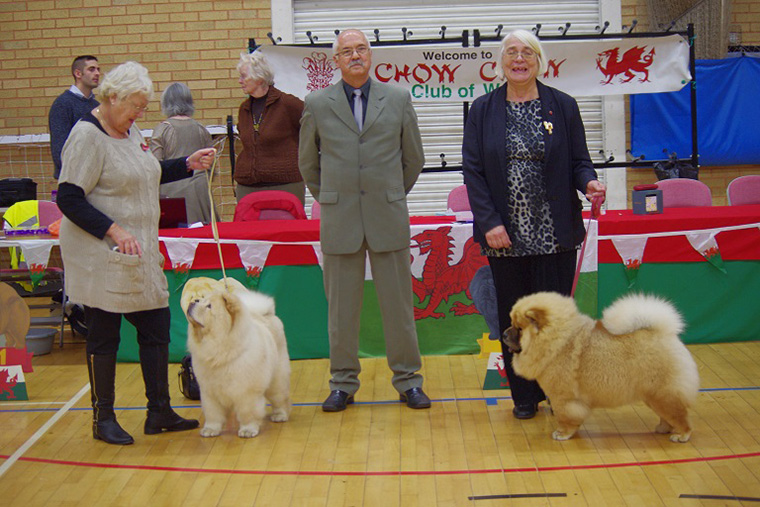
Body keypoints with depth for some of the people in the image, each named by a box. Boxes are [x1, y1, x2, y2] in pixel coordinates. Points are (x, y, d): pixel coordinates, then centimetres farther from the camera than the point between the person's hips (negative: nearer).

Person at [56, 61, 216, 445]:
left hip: (139, 254, 9)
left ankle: (159, 412, 21)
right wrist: (113, 230, -24)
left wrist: (189, 164, 14)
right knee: (103, 336, 2)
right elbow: (69, 200, -18)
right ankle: (103, 420, 16)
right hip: (101, 257, -8)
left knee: (156, 326, 9)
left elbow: (145, 175, 26)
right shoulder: (87, 135, -15)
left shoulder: (131, 132, 12)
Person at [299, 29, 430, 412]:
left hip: (388, 218, 0)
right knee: (341, 306, 6)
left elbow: (414, 158, 14)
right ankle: (343, 383, 19)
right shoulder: (317, 104, 4)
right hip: (339, 220, 0)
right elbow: (307, 162, 16)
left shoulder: (398, 100, 5)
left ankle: (407, 380, 18)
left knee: (398, 303, 5)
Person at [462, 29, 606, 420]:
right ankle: (524, 396, 21)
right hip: (505, 234, 0)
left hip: (554, 234, 0)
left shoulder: (563, 106, 5)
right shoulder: (482, 110, 5)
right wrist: (489, 222, -9)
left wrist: (588, 182, -17)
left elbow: (579, 161, 7)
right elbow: (472, 169, 1)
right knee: (513, 316, 8)